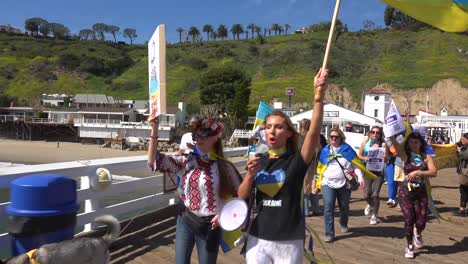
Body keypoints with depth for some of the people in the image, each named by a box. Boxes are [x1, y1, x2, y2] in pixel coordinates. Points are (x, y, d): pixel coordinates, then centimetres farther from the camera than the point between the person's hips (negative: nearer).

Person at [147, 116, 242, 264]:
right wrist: (154, 129, -21)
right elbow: (154, 161, -13)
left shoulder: (225, 167, -8)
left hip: (210, 225, -1)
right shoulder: (186, 161, -5)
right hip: (185, 221, 2)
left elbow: (240, 195, 1)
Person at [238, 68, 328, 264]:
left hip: (288, 242, -3)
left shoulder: (296, 161, -9)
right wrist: (250, 175, -14)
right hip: (257, 239, 4)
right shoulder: (259, 162, 4)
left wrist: (319, 95, -34)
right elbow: (242, 196, 3)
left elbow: (314, 132, -25)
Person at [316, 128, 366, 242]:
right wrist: (319, 181, 11)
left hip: (344, 183, 0)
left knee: (344, 207, 16)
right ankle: (329, 234, -4)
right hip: (328, 183, 0)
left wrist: (360, 178, -10)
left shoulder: (347, 149, 1)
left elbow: (356, 165, 1)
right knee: (328, 208, -9)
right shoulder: (325, 150, 7)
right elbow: (320, 168, 13)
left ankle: (343, 224, 45)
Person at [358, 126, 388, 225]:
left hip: (378, 171, -1)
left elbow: (386, 159, -2)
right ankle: (370, 205, 35)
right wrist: (365, 158, -12)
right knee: (366, 195, -2)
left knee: (375, 194, -4)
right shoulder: (365, 143, 4)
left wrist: (383, 156, -23)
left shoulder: (383, 144, -2)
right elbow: (359, 155, 8)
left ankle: (374, 216, 16)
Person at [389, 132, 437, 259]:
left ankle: (418, 234, 38)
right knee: (409, 220, 2)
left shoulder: (426, 157, 2)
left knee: (421, 221, 0)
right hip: (405, 191, -1)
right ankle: (410, 247, 23)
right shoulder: (405, 155, -4)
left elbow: (434, 172, -12)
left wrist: (418, 172, -23)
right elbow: (393, 140, -19)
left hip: (421, 192, 1)